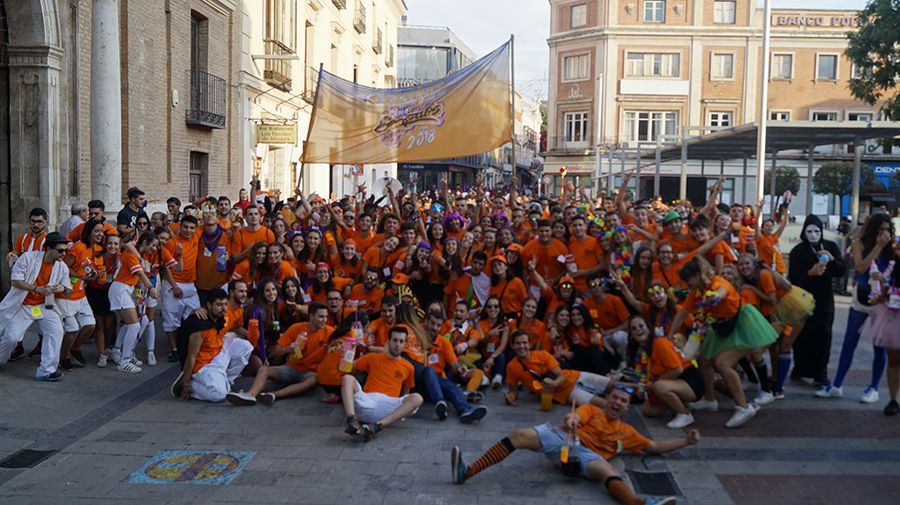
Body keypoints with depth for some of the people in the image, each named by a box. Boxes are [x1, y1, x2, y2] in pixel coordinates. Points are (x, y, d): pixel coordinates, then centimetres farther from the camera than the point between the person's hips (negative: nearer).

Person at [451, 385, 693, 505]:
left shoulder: (626, 432, 28)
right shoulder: (591, 410, 22)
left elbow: (654, 447, 28)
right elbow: (576, 416, 1)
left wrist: (686, 441, 21)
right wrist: (571, 418, -25)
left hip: (587, 454, 1)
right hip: (563, 437, 0)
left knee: (608, 470, -34)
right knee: (520, 435, -24)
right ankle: (467, 472, -30)